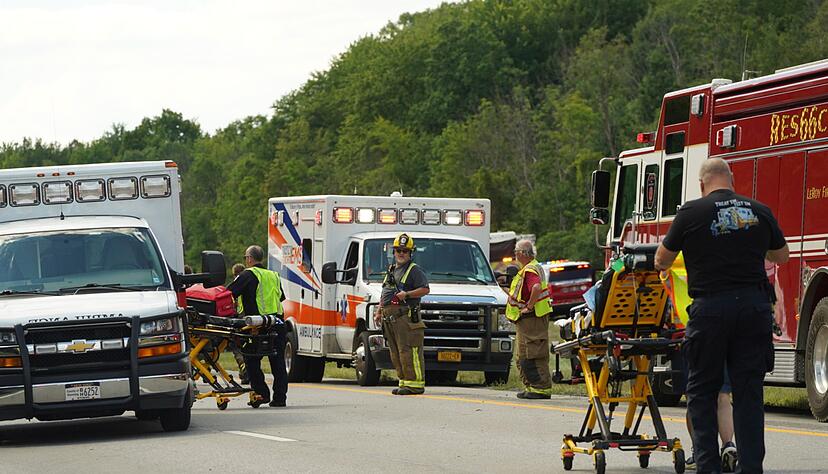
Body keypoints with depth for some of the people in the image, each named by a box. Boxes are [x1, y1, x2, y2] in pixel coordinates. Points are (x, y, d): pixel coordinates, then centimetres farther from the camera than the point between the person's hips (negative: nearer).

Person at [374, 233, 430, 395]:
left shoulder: (414, 270, 0)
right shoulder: (391, 270, 25)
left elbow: (425, 289, -10)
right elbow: (383, 295, 31)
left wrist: (407, 294, -20)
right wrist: (378, 312, 22)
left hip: (406, 316, -8)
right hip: (389, 318, 8)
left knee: (408, 351, -13)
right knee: (396, 352, 8)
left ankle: (415, 383, -14)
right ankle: (404, 382, 12)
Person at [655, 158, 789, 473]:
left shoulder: (691, 213, -2)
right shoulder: (759, 212, 7)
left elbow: (661, 261, 9)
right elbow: (782, 256, 23)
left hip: (711, 307, -3)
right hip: (755, 306, 3)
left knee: (702, 390, 9)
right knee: (749, 392, 7)